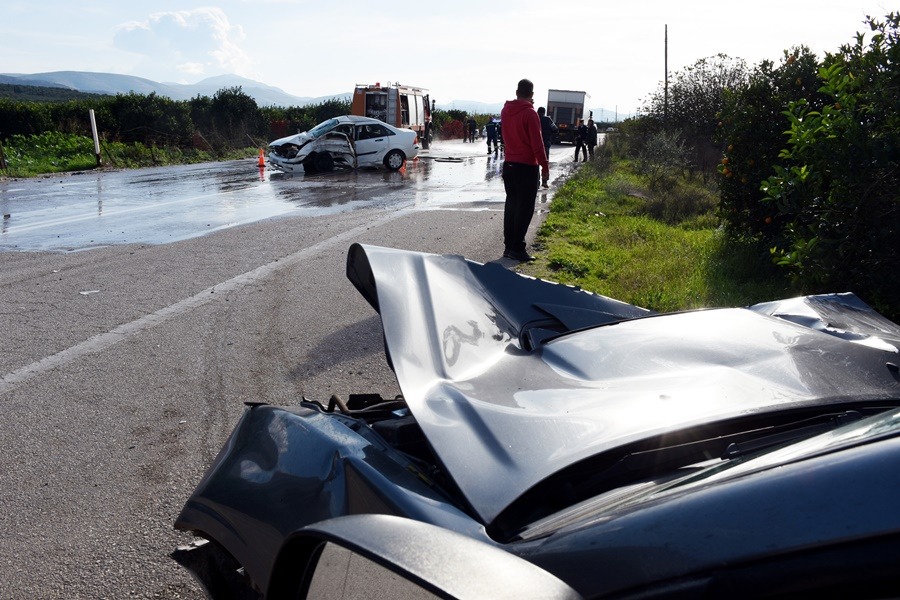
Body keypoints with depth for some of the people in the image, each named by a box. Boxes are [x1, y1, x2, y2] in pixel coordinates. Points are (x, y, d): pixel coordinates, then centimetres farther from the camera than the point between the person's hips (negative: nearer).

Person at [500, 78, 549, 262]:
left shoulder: (505, 111, 7)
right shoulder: (530, 113, -13)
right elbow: (537, 143, -16)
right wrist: (544, 166, -10)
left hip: (509, 164, 7)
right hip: (527, 166, -7)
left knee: (511, 205, 12)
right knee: (525, 208, -4)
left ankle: (508, 246, 13)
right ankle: (517, 248, -6)